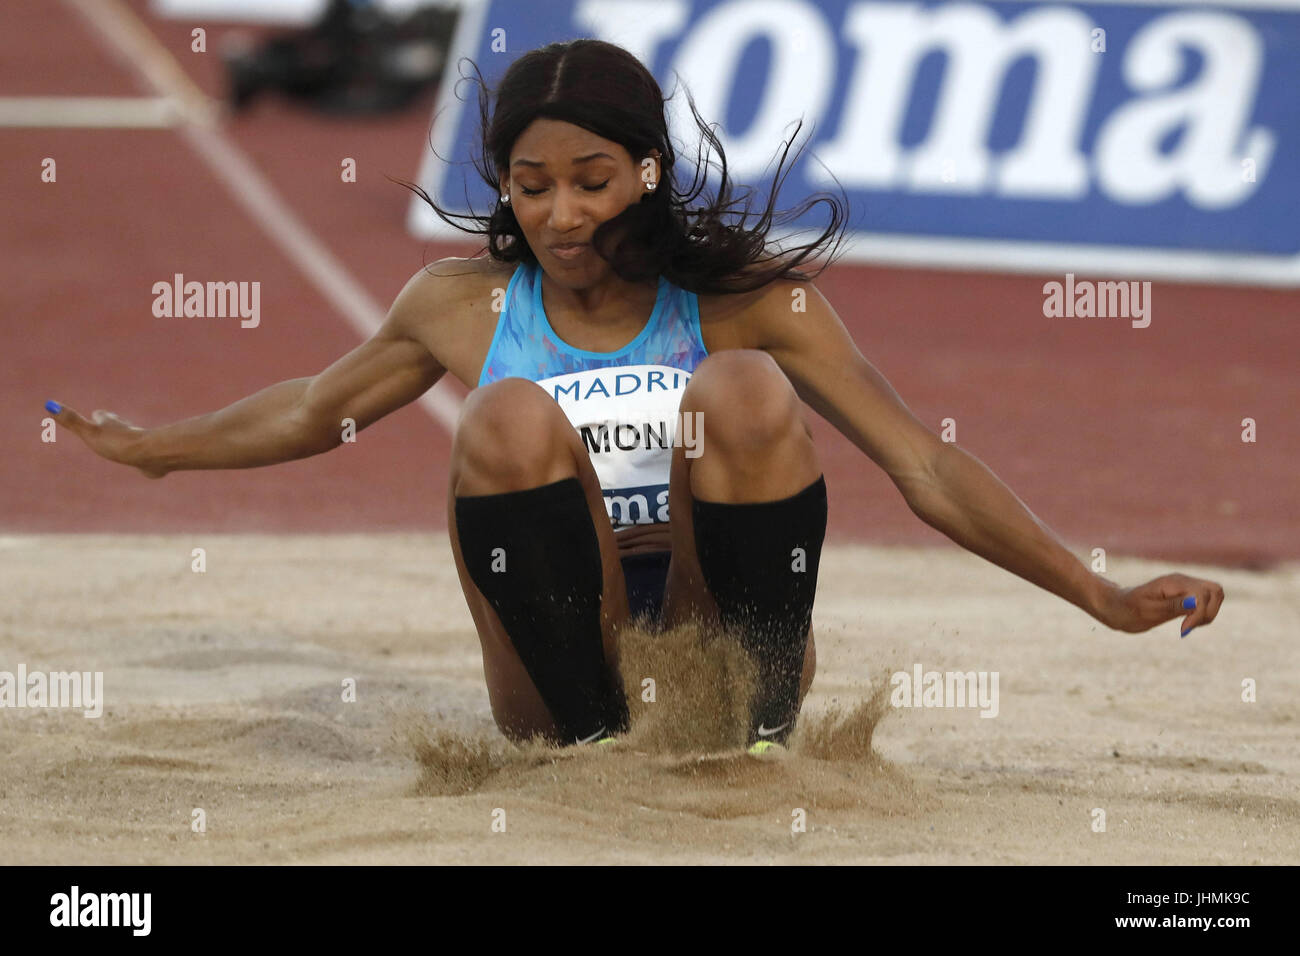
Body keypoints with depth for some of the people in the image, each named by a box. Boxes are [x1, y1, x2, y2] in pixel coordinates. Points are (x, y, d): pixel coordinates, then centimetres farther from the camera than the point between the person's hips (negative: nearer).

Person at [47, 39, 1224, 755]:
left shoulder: (747, 302, -1)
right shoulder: (463, 305, 6)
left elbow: (926, 468, -4)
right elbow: (318, 407, 26)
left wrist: (1104, 598, -12)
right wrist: (154, 448, 31)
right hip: (563, 674, 1)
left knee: (742, 392, -24)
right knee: (512, 419, -24)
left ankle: (759, 733, -15)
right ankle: (601, 739, -20)